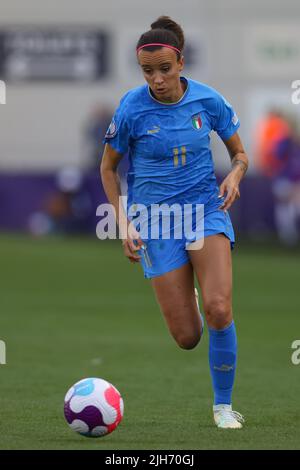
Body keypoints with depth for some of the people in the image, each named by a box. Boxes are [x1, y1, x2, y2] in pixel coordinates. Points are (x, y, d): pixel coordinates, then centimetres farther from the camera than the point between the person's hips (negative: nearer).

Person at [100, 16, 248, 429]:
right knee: (187, 338, -4)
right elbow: (108, 167, 4)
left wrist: (234, 176, -15)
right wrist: (124, 224, -4)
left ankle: (223, 405, -5)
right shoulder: (131, 108, -11)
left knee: (219, 309, -23)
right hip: (154, 217, -1)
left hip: (206, 205, 1)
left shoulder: (207, 100, -6)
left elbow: (239, 154, 8)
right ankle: (185, 300, 37)